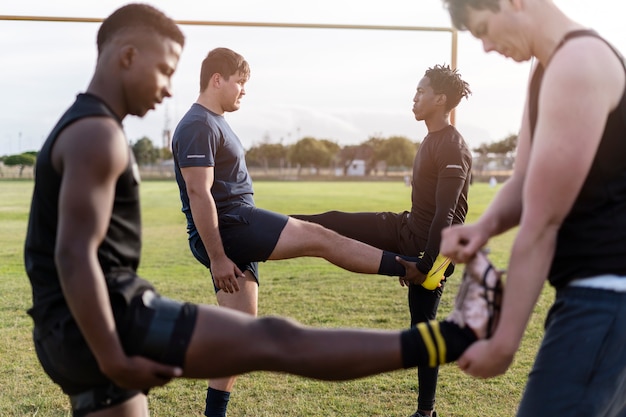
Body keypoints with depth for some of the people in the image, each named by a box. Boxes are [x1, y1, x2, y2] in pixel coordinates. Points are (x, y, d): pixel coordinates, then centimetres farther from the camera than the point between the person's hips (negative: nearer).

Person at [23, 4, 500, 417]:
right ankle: (453, 338, -11)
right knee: (273, 340, -14)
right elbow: (74, 256, -23)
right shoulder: (97, 134, -14)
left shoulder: (84, 131, 19)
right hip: (100, 325, -11)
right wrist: (115, 361, -22)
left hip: (75, 334, 11)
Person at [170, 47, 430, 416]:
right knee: (319, 238, -10)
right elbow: (199, 194, -20)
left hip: (237, 230, 11)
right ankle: (412, 270, -1)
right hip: (228, 227, -11)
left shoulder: (215, 123, 20)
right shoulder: (198, 127, -13)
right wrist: (217, 257, -22)